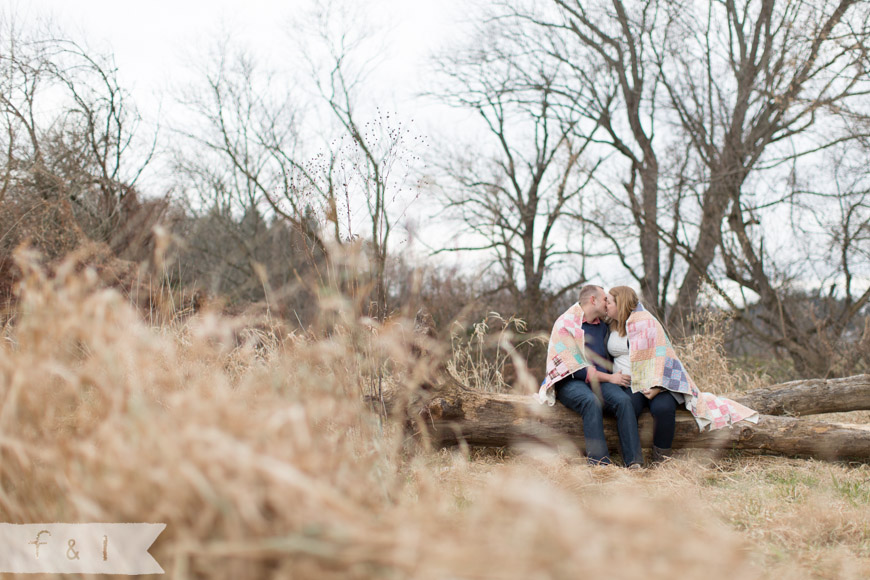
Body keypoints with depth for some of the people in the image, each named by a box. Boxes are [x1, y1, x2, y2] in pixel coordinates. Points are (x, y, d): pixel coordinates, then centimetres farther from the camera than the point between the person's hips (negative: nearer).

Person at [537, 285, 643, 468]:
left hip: (600, 381, 5)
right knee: (592, 401, -37)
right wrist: (609, 378, -9)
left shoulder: (602, 327, 20)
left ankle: (633, 462, -33)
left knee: (624, 400, -26)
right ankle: (599, 462, -40)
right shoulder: (566, 324, -2)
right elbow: (574, 367, -10)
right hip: (570, 381, -5)